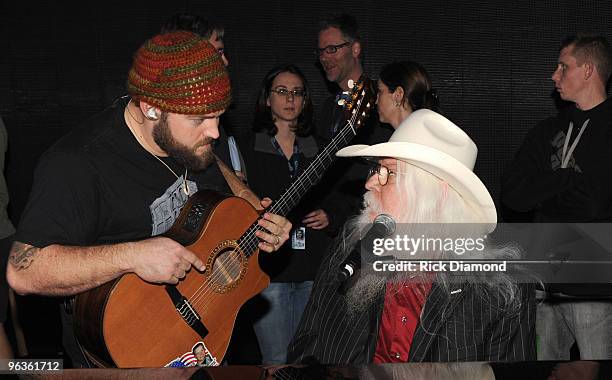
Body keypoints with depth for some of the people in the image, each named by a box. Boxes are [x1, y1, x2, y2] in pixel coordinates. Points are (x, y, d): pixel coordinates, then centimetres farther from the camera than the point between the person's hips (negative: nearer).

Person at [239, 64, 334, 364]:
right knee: (277, 359, 0)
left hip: (313, 269, 4)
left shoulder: (317, 151, 13)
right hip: (267, 267, -3)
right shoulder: (247, 150, 1)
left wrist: (328, 217, 3)